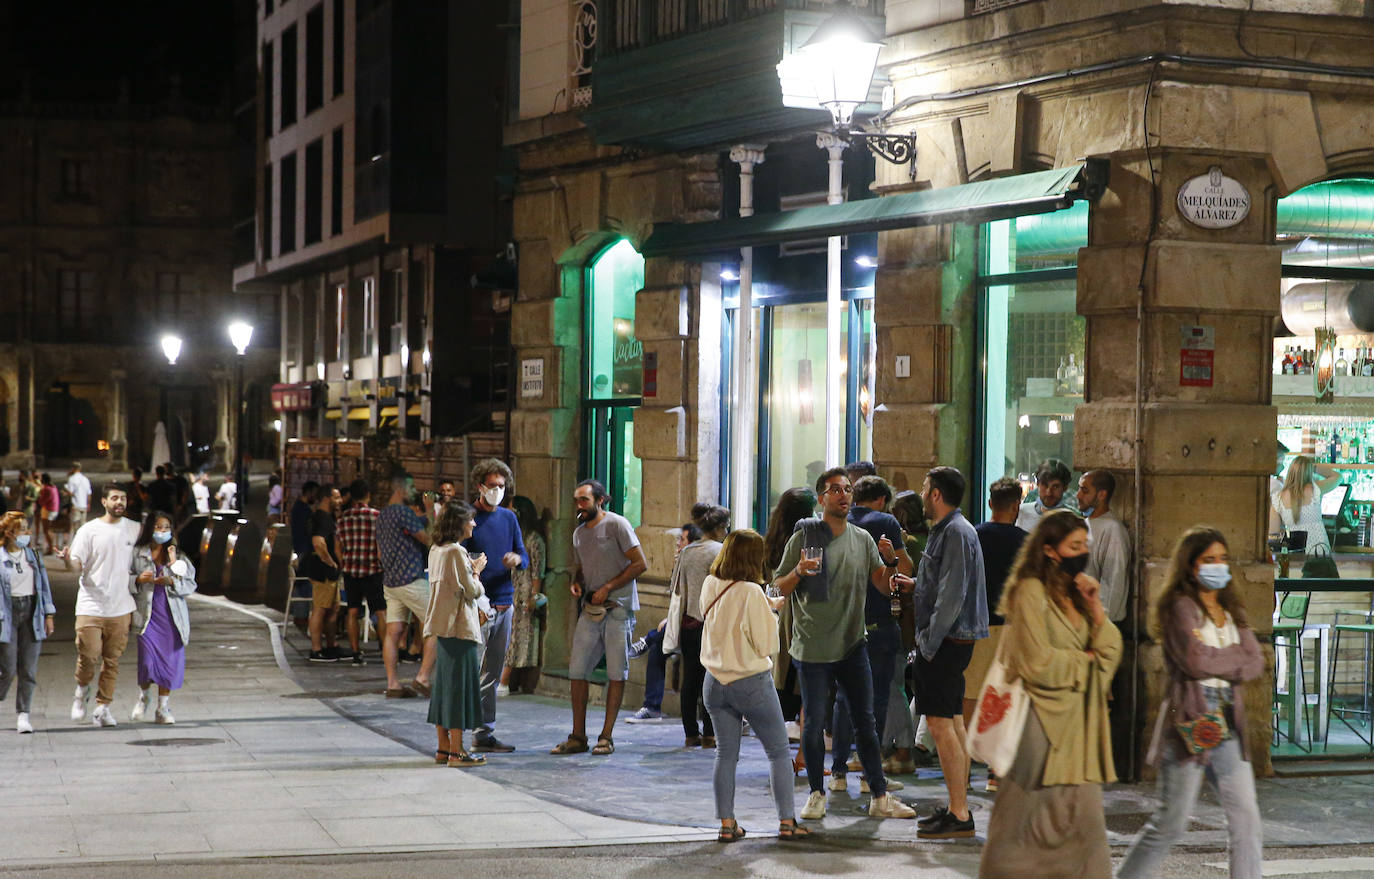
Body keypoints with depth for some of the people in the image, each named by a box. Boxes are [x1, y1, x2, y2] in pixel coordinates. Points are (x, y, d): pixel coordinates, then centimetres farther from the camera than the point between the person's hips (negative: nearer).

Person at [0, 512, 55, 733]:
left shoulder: (33, 555, 13)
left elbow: (44, 585, 16)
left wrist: (48, 615, 11)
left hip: (31, 613, 4)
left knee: (28, 669, 0)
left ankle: (23, 714, 5)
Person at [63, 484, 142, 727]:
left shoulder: (134, 529, 9)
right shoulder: (89, 531, -1)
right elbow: (77, 567, -5)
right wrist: (68, 560, -25)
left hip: (121, 608, 3)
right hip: (91, 605, -3)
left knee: (112, 661, 2)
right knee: (89, 654, -9)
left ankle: (102, 707, 10)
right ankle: (82, 689, 20)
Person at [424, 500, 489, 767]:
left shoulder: (436, 551, 12)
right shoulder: (456, 552, -15)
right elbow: (472, 591, -13)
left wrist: (470, 571, 13)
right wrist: (476, 575, 5)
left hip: (442, 627, 9)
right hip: (460, 627, -9)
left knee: (444, 684, 12)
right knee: (460, 685, -5)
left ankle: (443, 748, 17)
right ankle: (456, 751, -4)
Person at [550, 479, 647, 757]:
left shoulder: (617, 525, -7)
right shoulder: (579, 533, 15)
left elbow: (640, 564, -11)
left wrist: (608, 588, -14)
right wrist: (577, 583, 4)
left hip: (618, 608, -6)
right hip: (590, 609, 6)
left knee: (616, 672, -2)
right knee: (577, 670, 1)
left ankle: (607, 737, 3)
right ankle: (578, 736, 7)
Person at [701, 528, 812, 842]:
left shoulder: (709, 587, -1)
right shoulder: (751, 593, -18)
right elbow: (767, 645, -15)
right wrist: (771, 615, 3)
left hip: (715, 683, 5)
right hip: (752, 683, -5)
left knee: (726, 753, 11)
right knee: (779, 751, 8)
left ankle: (727, 823, 8)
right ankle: (786, 822, 6)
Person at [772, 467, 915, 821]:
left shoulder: (862, 539, 8)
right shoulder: (804, 537, -3)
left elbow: (883, 585, 7)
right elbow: (779, 588, 0)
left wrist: (892, 561, -14)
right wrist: (799, 572, -20)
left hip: (852, 645, 3)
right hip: (812, 646, -3)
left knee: (864, 722, 5)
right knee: (814, 723, 1)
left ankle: (880, 797, 9)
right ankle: (816, 795, 15)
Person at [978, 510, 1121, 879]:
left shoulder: (1075, 594, 14)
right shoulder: (1031, 592, -9)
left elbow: (1110, 651, 9)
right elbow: (1037, 662, -16)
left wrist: (1095, 608, -5)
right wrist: (1084, 659, -2)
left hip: (1078, 720, 7)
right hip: (1044, 720, -7)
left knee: (1085, 819, 1)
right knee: (1029, 816, -1)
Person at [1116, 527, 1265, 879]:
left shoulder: (1231, 611, 16)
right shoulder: (1180, 607, -5)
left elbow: (1256, 663, 6)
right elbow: (1196, 661, -18)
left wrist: (1217, 661, -9)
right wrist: (1237, 658, -3)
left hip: (1228, 726, 7)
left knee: (1247, 821, 3)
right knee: (1170, 823, -4)